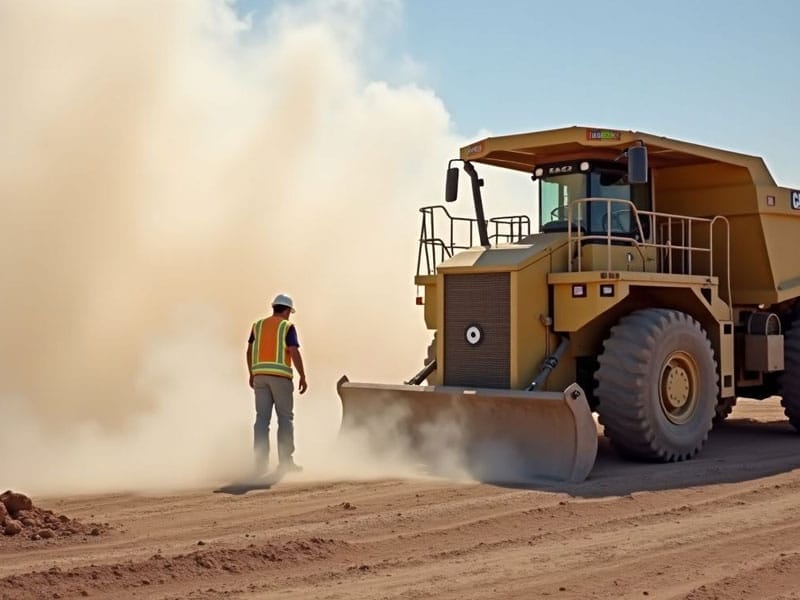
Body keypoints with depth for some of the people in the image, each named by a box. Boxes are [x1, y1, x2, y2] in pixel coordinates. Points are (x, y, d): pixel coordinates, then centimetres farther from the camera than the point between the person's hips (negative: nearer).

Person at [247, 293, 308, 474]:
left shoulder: (258, 325, 12)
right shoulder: (288, 327, -2)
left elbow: (249, 352, 13)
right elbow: (294, 353, -11)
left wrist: (251, 374, 23)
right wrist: (303, 377, -5)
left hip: (260, 375, 4)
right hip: (280, 376, -4)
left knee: (262, 419, 5)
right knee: (285, 418, 4)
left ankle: (261, 461, 0)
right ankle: (285, 461, 3)